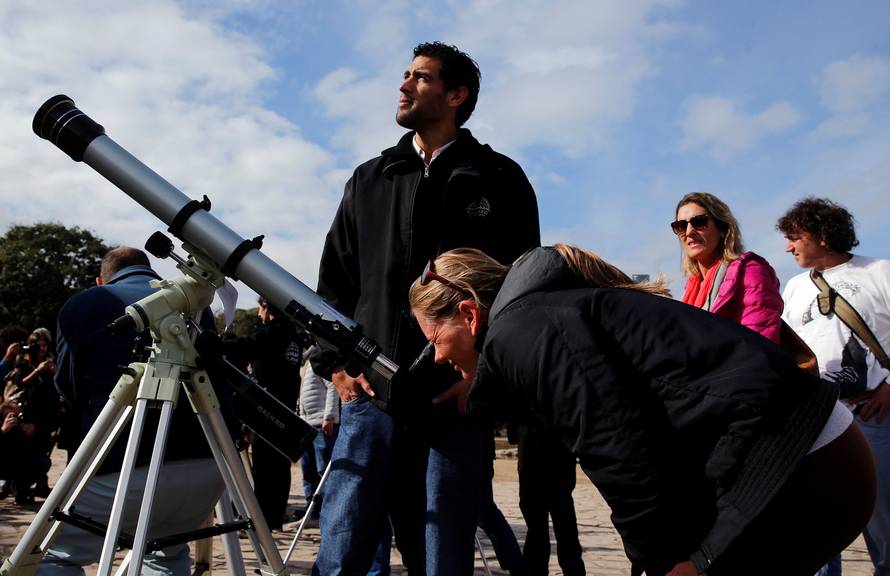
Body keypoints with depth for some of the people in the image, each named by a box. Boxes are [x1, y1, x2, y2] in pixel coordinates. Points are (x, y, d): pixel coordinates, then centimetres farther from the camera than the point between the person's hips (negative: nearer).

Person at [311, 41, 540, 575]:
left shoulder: (499, 180, 8)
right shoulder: (369, 179, 17)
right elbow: (334, 280, 17)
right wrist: (335, 362, 5)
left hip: (455, 401, -2)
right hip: (371, 394, 3)